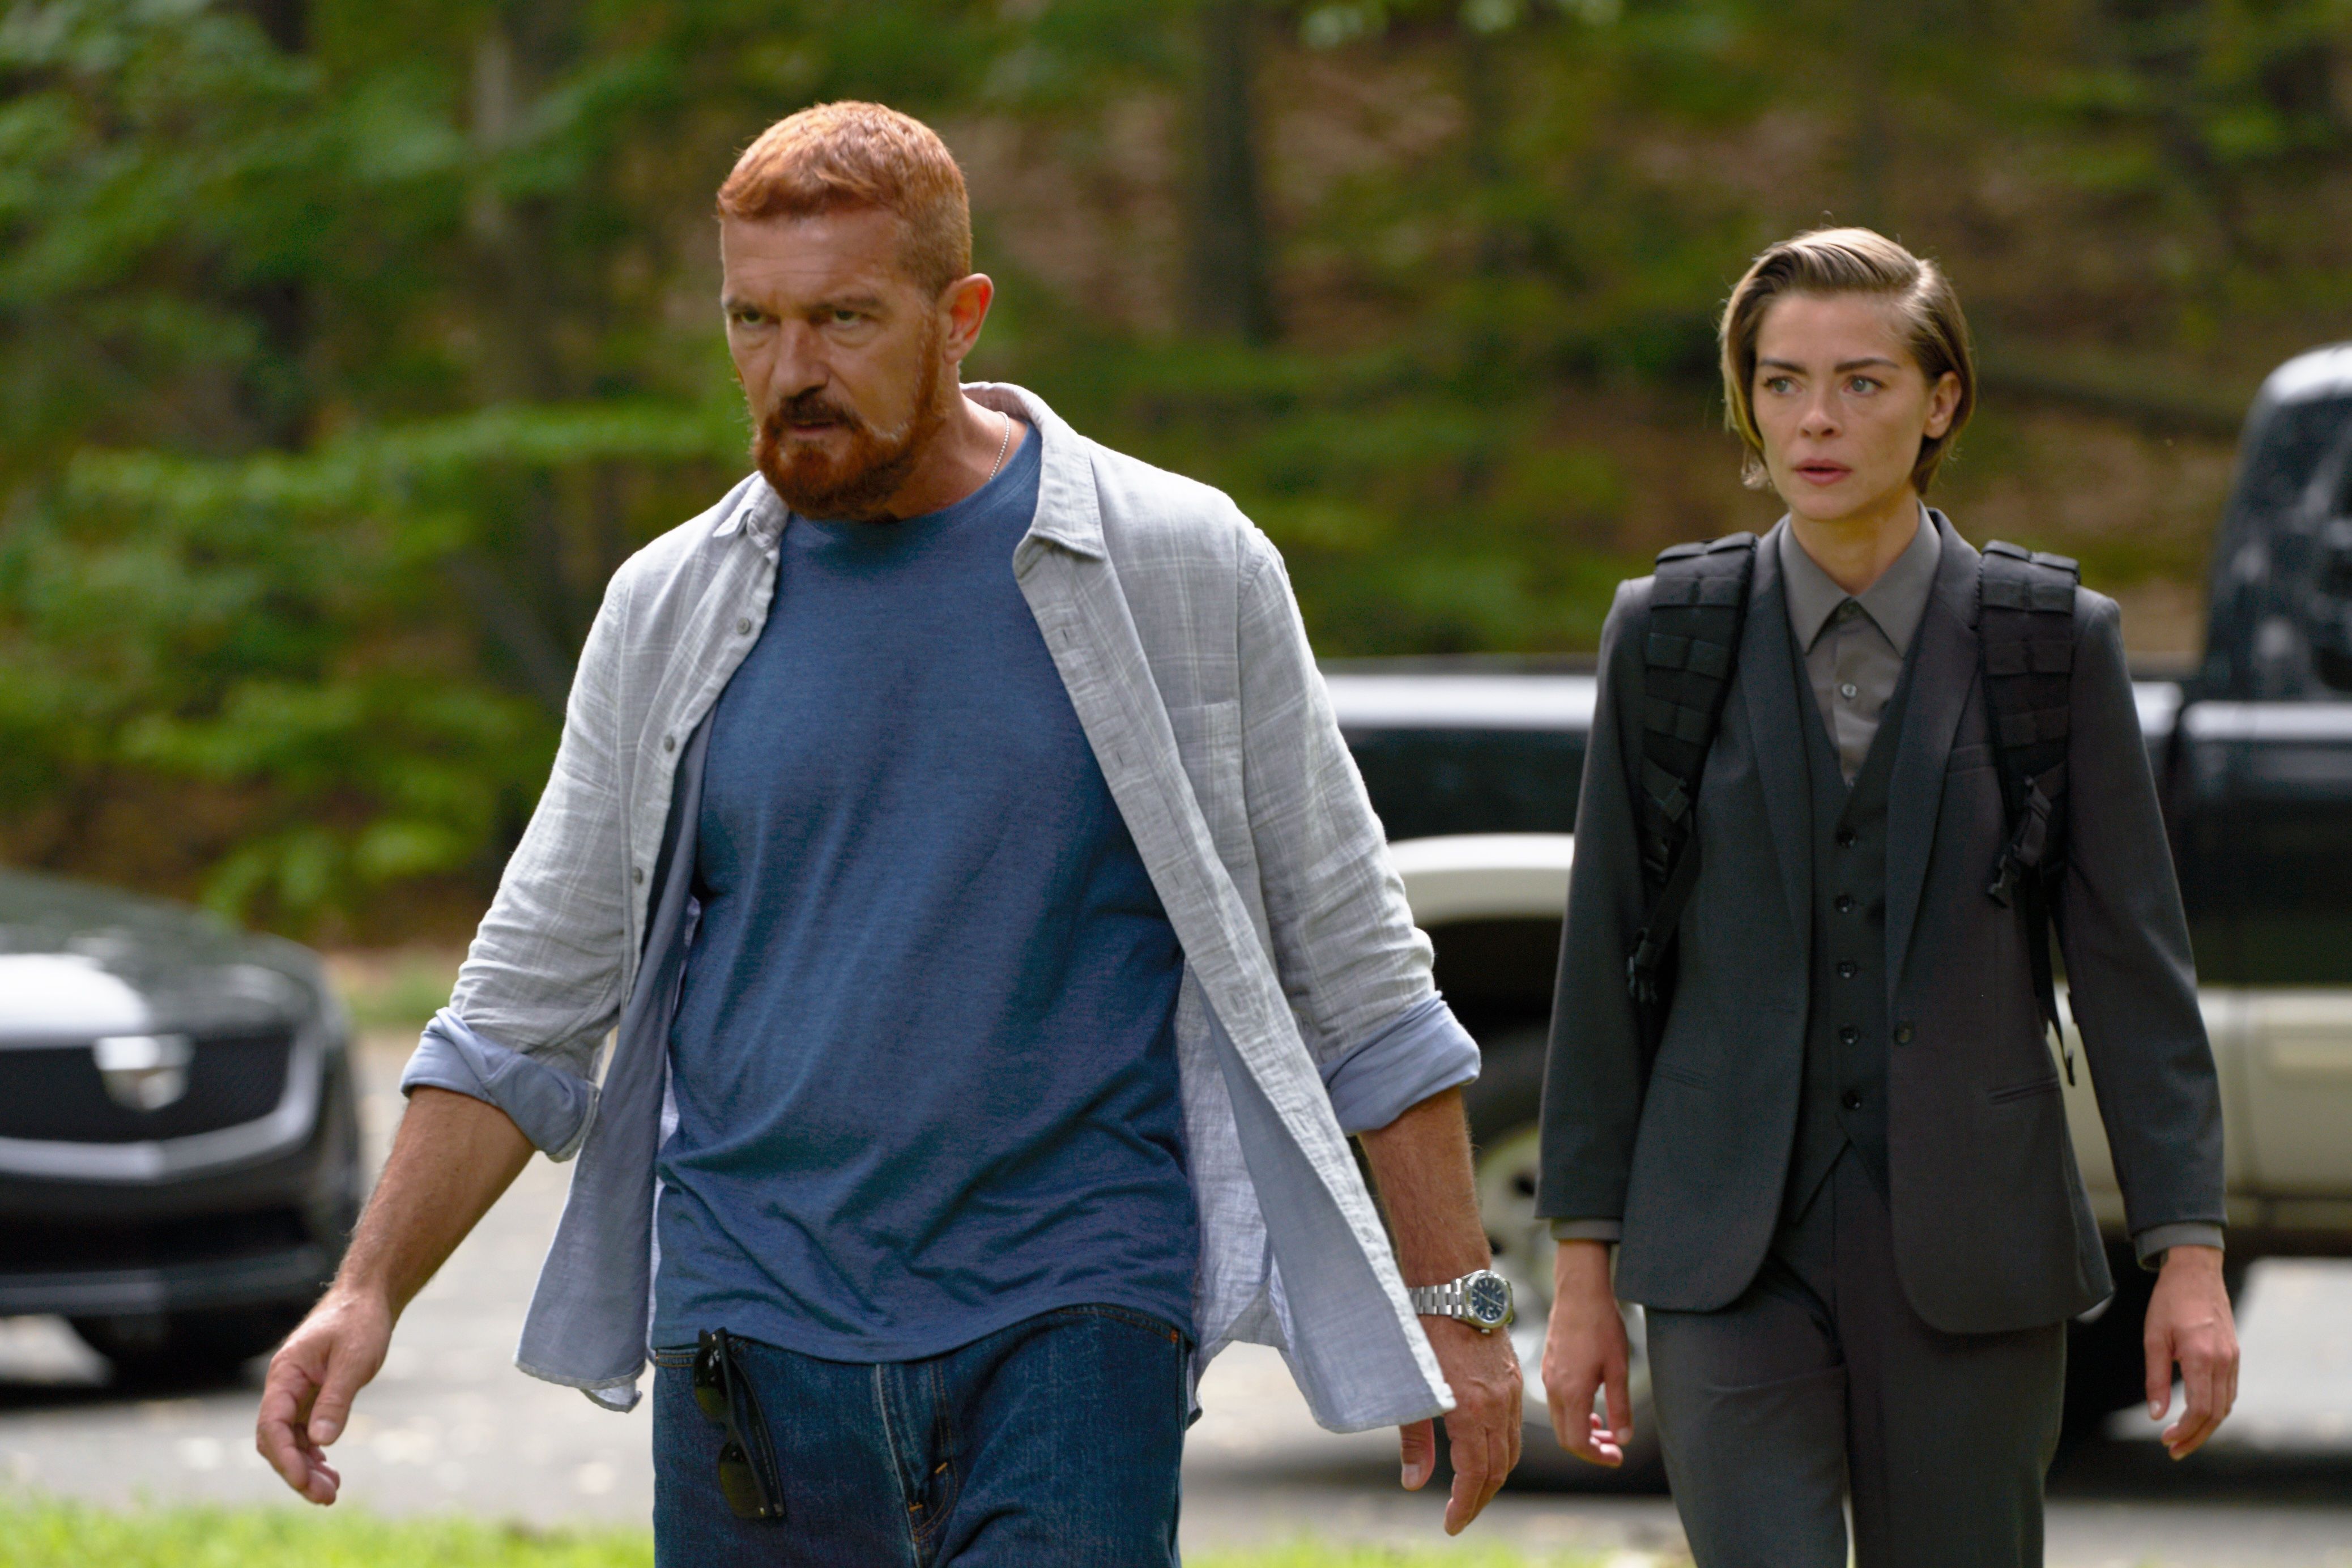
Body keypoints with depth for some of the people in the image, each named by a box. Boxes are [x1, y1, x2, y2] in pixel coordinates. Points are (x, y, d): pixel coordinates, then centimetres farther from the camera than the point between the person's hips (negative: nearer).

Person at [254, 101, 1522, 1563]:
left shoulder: (1181, 572, 1)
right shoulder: (673, 610, 8)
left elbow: (1352, 961, 6)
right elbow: (529, 1004, 11)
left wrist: (1452, 1304, 3)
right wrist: (367, 1293, 1)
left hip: (1073, 1317, -3)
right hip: (756, 1319, 3)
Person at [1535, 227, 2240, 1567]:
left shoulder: (2055, 640, 2)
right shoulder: (1669, 636, 5)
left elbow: (2133, 957, 1)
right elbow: (1606, 961, 7)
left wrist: (2190, 1254, -5)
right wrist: (1583, 1272, 5)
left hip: (1969, 1249, 0)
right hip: (1732, 1254, 0)